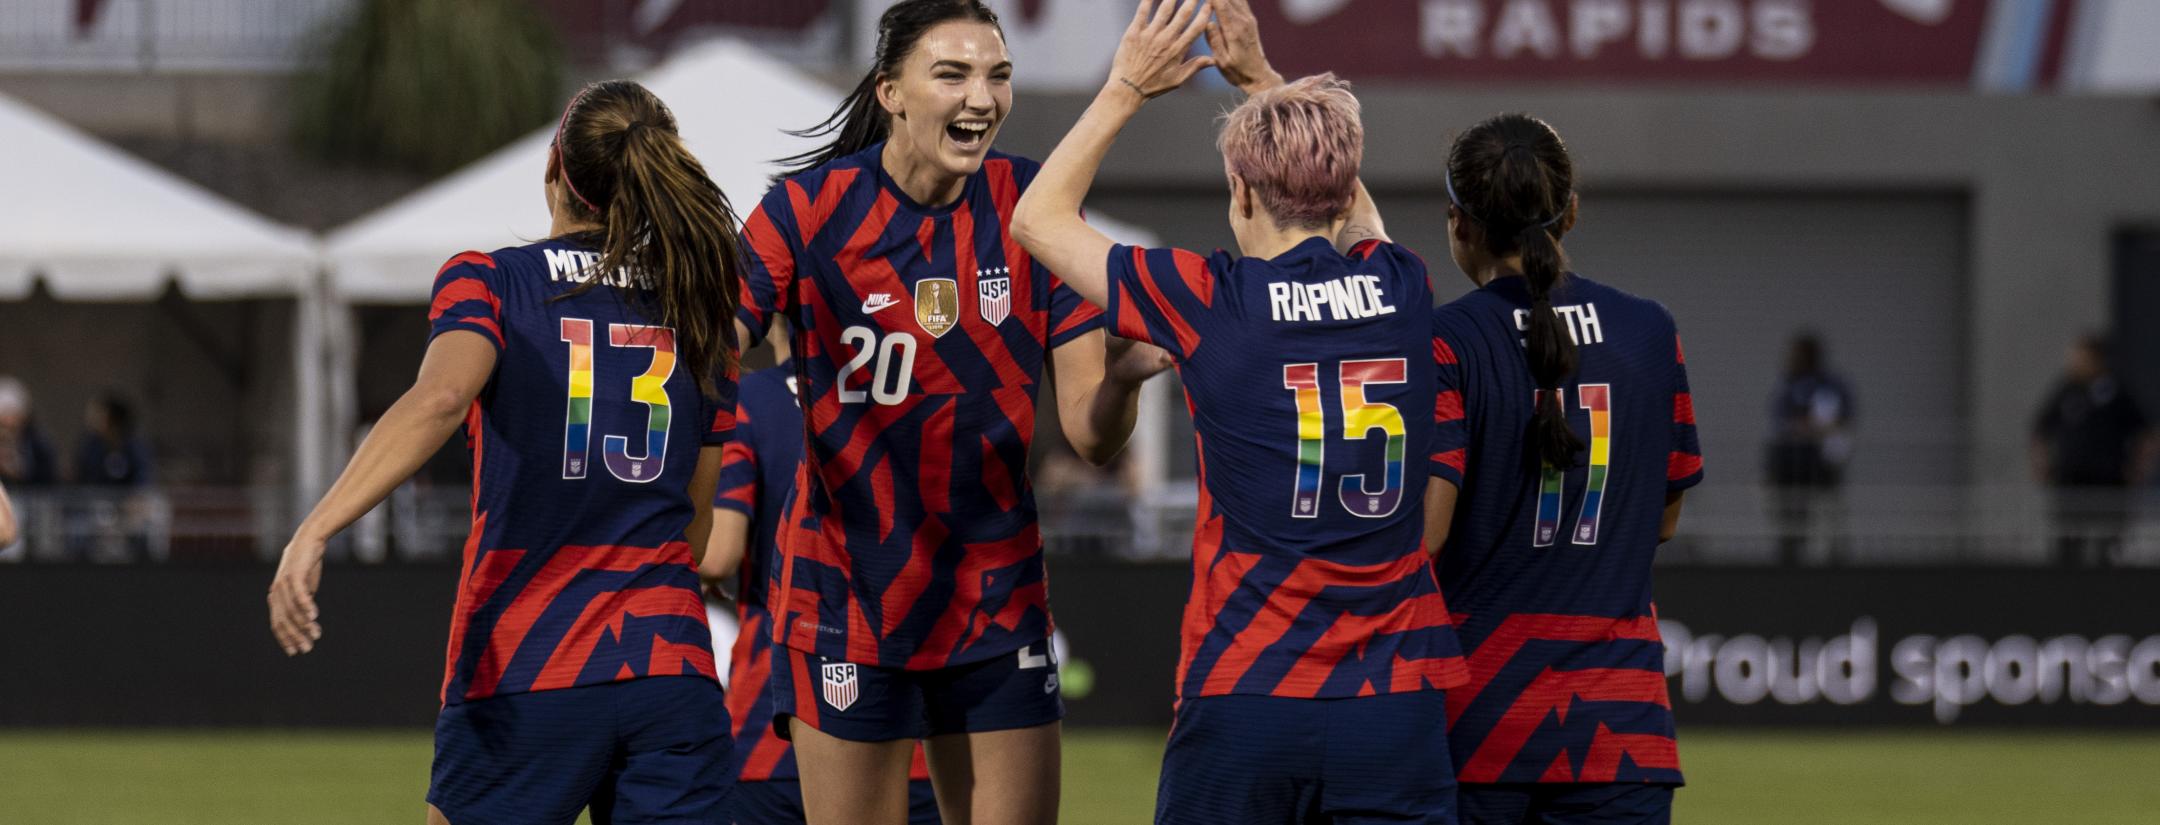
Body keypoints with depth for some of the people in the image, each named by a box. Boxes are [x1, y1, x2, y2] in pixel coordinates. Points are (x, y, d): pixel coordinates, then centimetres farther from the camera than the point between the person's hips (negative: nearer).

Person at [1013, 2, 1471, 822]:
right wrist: (1260, 78, 33)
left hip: (1243, 700, -2)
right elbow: (1353, 211, 32)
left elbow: (1039, 217, 11)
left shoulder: (1210, 303, -5)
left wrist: (1126, 87, 18)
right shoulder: (1401, 291, 5)